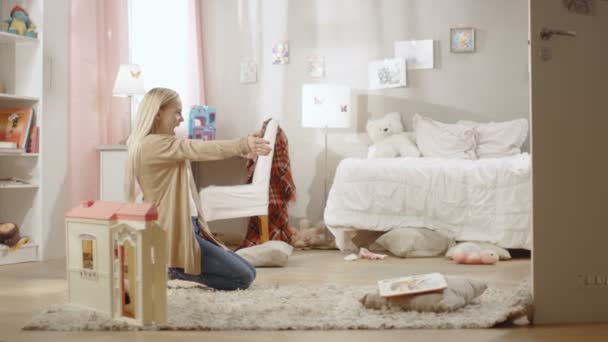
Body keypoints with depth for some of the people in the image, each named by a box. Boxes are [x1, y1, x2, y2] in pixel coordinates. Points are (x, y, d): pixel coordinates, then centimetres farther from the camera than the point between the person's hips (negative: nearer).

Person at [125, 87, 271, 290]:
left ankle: (181, 266, 11)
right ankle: (178, 268, -2)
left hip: (190, 228, 10)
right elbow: (198, 149, -28)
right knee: (242, 278, -9)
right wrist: (242, 145, -39)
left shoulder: (164, 145, 19)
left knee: (248, 272, 11)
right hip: (176, 234, -10)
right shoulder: (152, 144, -16)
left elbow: (195, 152, 7)